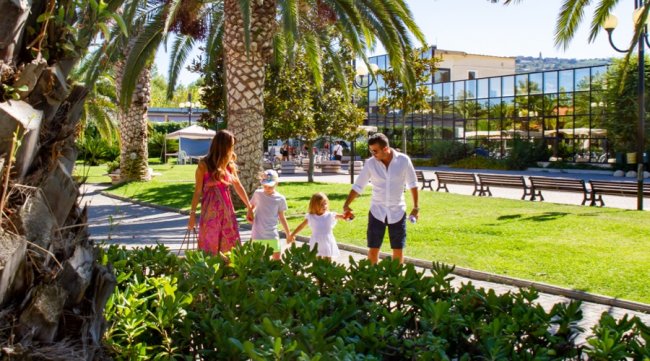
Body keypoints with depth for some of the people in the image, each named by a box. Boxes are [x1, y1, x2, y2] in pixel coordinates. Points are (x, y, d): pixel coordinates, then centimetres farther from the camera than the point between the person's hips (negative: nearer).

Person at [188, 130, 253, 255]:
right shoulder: (204, 165, -7)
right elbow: (198, 191, -5)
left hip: (227, 211, 5)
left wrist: (249, 208, 21)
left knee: (231, 247, 3)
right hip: (211, 212, -5)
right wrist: (192, 213, -7)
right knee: (210, 249, 1)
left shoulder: (230, 164, 7)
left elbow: (239, 187, 16)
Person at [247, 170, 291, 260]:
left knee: (277, 257, 3)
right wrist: (250, 214, -9)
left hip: (272, 234, 0)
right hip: (258, 234, 0)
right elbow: (251, 207, 14)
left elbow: (281, 217, 6)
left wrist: (288, 233, 8)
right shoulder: (257, 194, -2)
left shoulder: (280, 199, -3)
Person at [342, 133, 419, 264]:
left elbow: (412, 184, 1)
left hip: (397, 212, 0)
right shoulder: (370, 163, -8)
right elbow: (358, 186, -1)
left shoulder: (403, 160, -10)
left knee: (398, 250, 6)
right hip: (377, 211, 1)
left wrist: (415, 207, 2)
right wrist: (346, 205, -10)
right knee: (373, 249, 2)